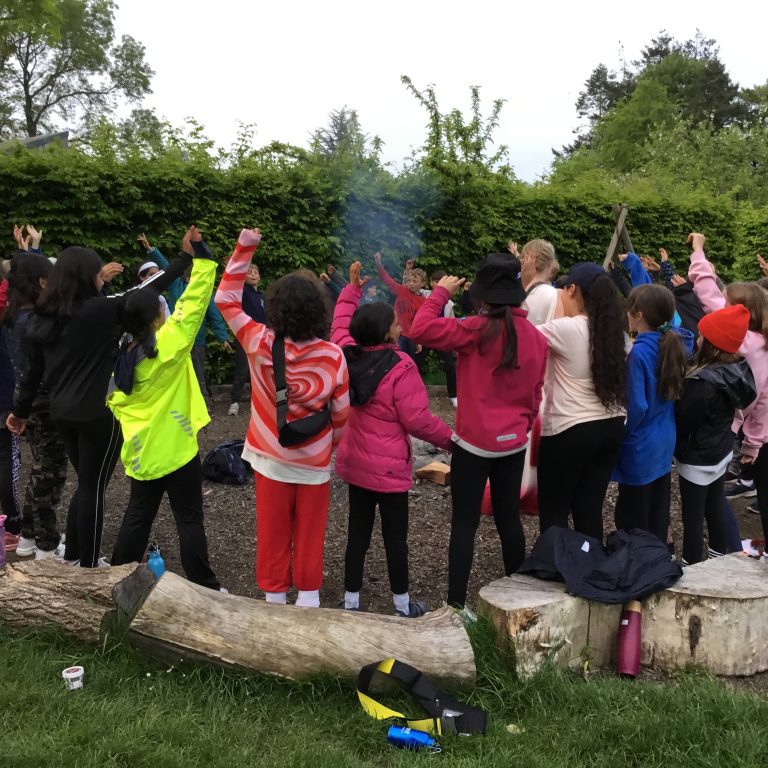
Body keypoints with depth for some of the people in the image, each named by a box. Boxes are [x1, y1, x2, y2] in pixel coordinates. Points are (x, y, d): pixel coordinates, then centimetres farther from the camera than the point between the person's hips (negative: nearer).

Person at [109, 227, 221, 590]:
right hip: (175, 448, -6)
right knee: (189, 519, 3)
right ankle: (204, 586, 10)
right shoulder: (168, 345, -17)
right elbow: (194, 301, -18)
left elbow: (115, 401, 9)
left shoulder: (122, 357, 1)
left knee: (137, 515, 18)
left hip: (140, 451, 6)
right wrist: (200, 252, -15)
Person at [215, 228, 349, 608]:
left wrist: (244, 249, -6)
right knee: (309, 533, 13)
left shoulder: (259, 344, -14)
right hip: (314, 461, 0)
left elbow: (226, 299, -4)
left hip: (271, 458, 0)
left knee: (272, 532, 12)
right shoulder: (333, 355, -14)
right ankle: (308, 596, 22)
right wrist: (334, 442, 14)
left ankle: (274, 596, 22)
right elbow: (341, 411, -5)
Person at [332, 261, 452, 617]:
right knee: (395, 536, 7)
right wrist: (450, 438, -7)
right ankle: (402, 604, 21)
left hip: (354, 462, 6)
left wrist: (351, 290, 24)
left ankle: (351, 600, 22)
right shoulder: (401, 368, -23)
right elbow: (417, 419, -21)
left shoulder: (347, 356, -4)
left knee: (358, 531, 15)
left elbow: (341, 326, 17)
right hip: (389, 467, -6)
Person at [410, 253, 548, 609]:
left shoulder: (479, 330, -17)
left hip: (475, 442, -6)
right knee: (509, 518, 17)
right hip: (514, 442, 6)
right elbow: (535, 393, 11)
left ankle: (456, 604, 5)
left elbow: (421, 329, -20)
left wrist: (441, 293, -7)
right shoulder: (536, 337, 2)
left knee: (464, 523, 1)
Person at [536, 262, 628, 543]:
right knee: (590, 510, 14)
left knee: (553, 512, 7)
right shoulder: (613, 330, 5)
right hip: (611, 428, 7)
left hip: (569, 432, -7)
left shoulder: (565, 329, -16)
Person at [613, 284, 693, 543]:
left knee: (633, 523, 6)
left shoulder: (639, 352, -23)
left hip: (640, 448, -7)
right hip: (665, 444, 8)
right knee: (658, 516, 18)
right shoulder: (675, 343, -2)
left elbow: (636, 407, -23)